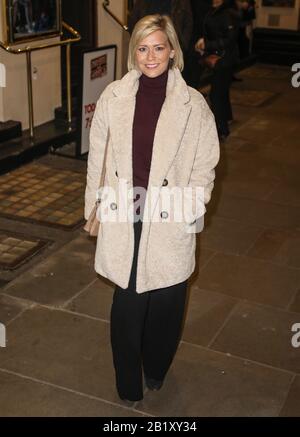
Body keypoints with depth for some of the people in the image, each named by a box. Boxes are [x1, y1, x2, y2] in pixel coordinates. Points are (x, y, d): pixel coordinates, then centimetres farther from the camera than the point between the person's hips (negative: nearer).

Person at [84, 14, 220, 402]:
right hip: (124, 217, 1)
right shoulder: (113, 97, -1)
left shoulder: (193, 105, -6)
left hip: (169, 221, 0)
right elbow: (97, 158, 6)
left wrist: (189, 211, -6)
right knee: (127, 303, 7)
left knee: (165, 303, 13)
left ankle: (155, 370, 42)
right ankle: (128, 384, 30)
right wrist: (96, 207, 8)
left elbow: (204, 166, -1)